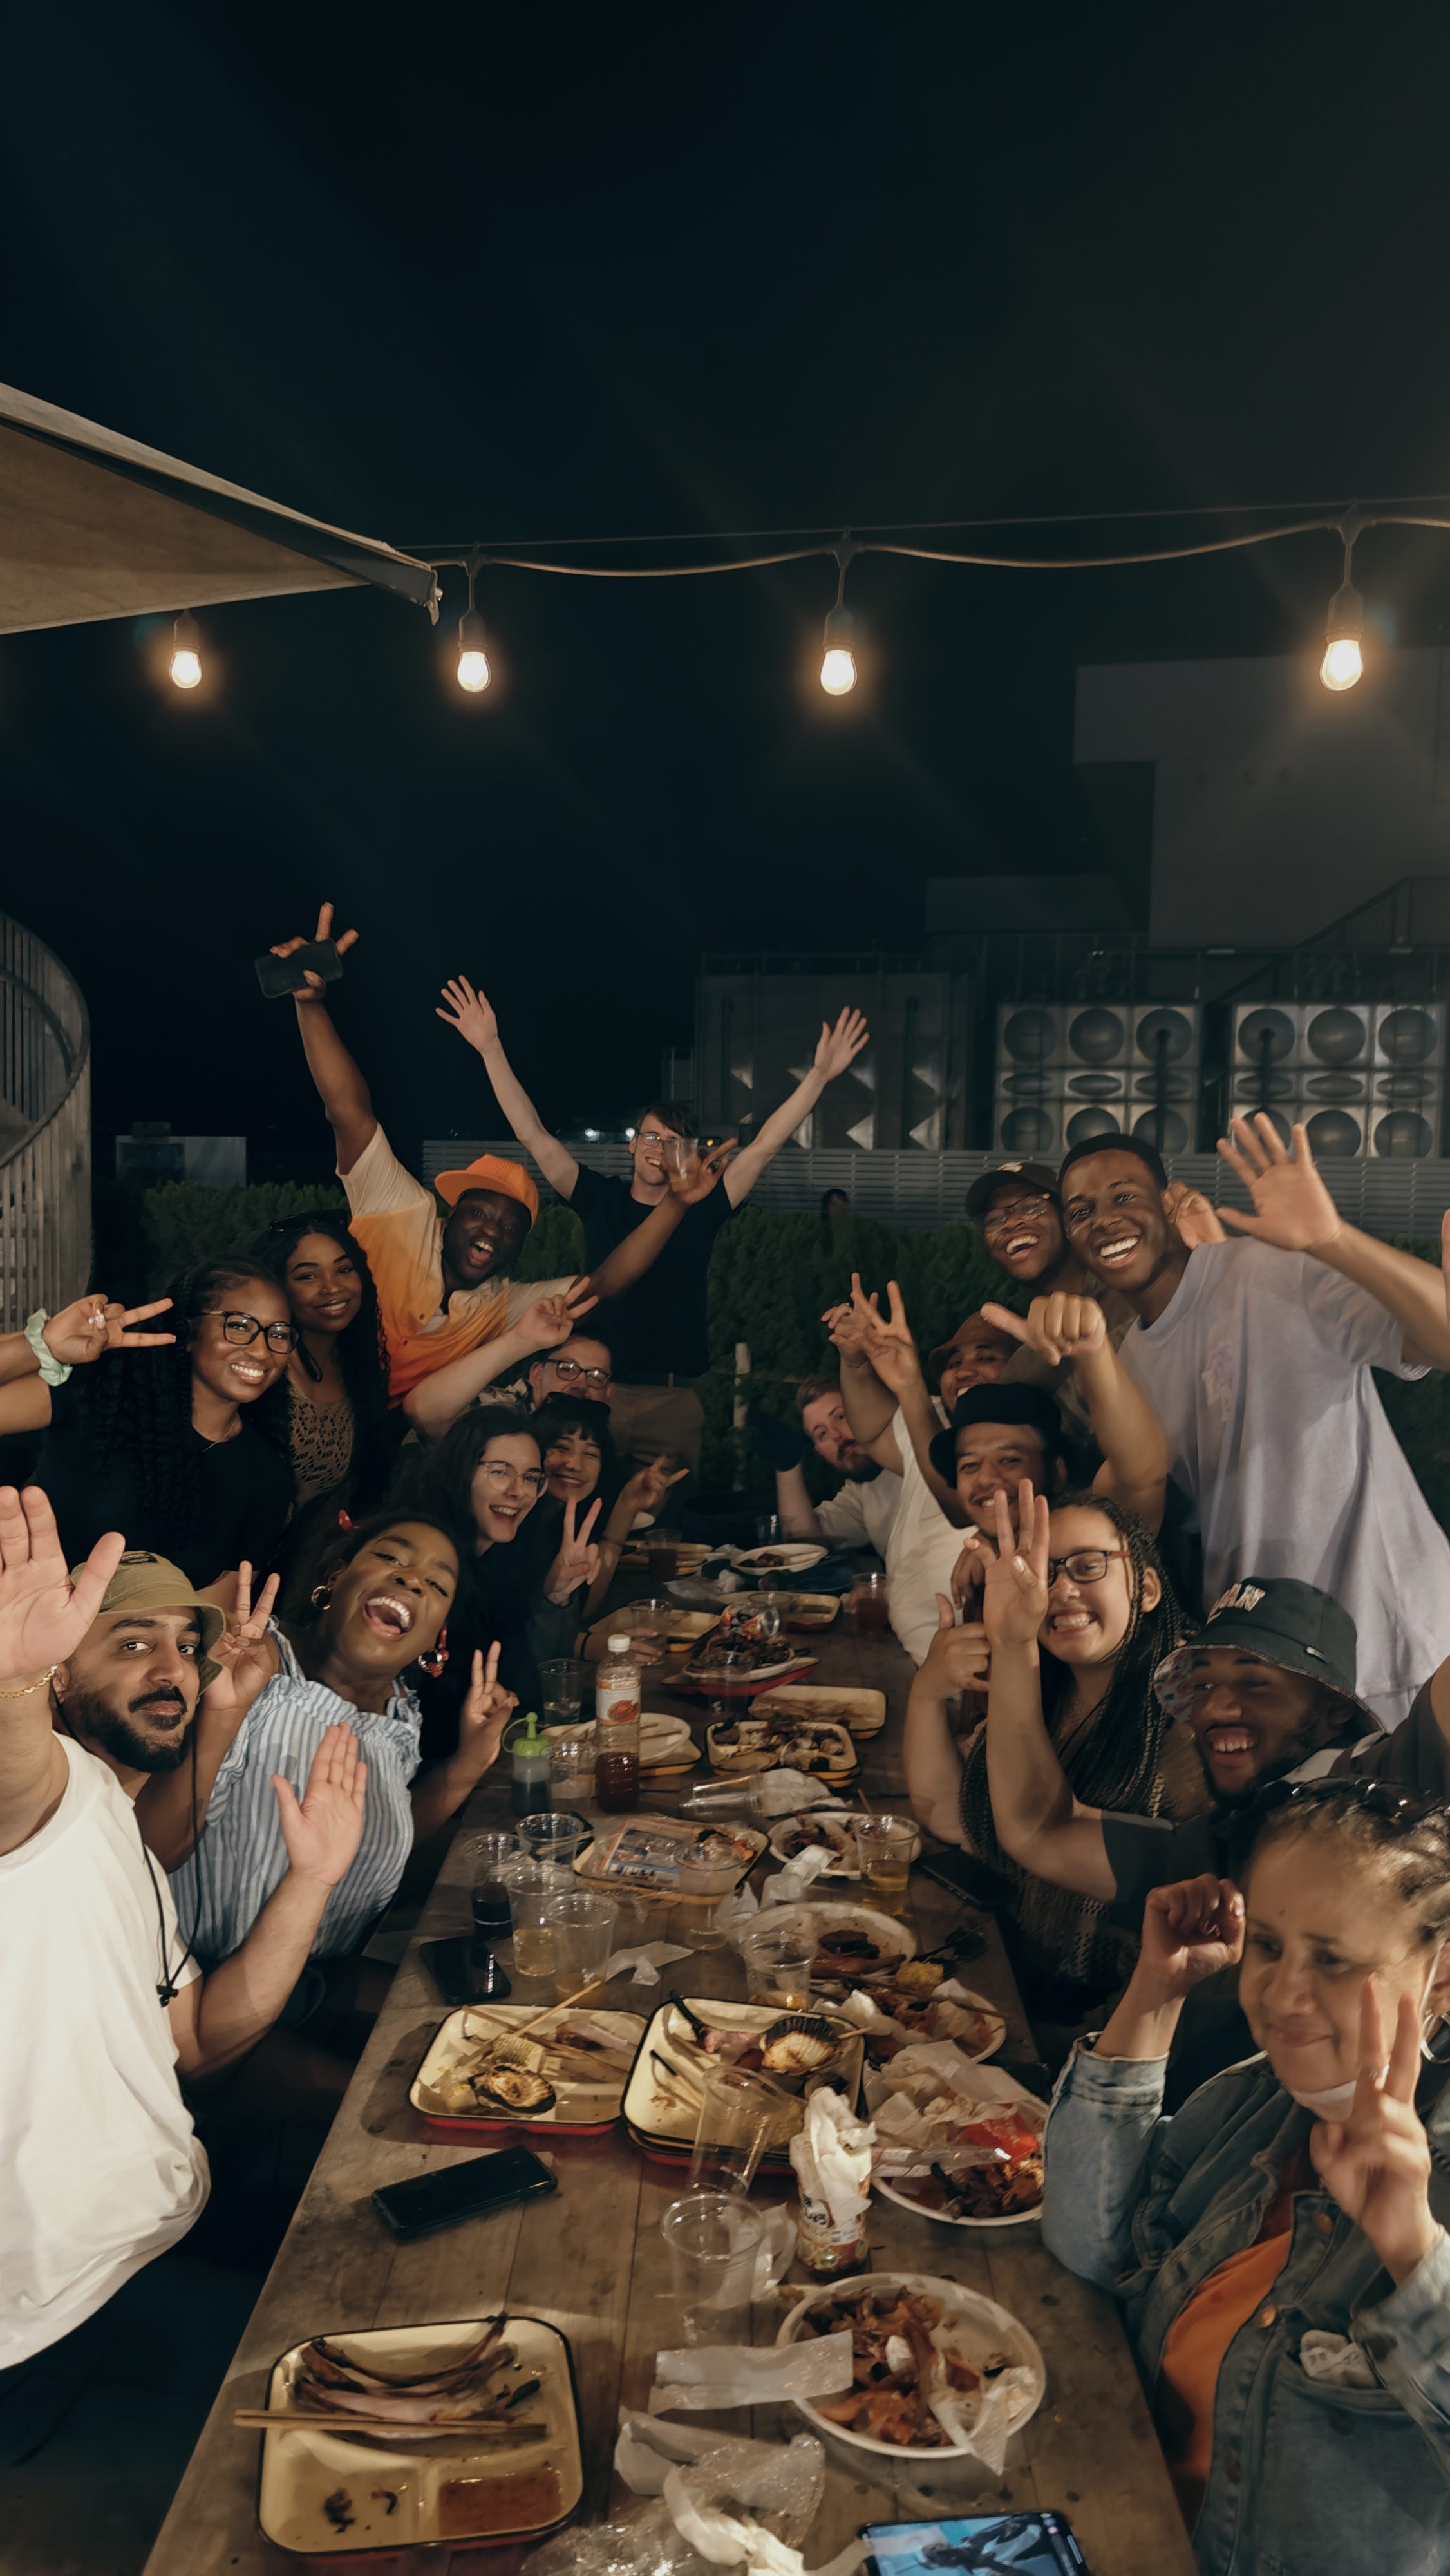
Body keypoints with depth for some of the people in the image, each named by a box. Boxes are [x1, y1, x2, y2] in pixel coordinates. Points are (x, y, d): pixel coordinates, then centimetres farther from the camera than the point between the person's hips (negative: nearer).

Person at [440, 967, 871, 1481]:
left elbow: (765, 1145, -2)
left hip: (673, 1403, 0)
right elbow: (534, 1136, 0)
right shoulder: (601, 1202, 3)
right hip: (596, 1391, 0)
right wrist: (491, 1049, -5)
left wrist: (820, 1074, -8)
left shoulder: (701, 1209, 2)